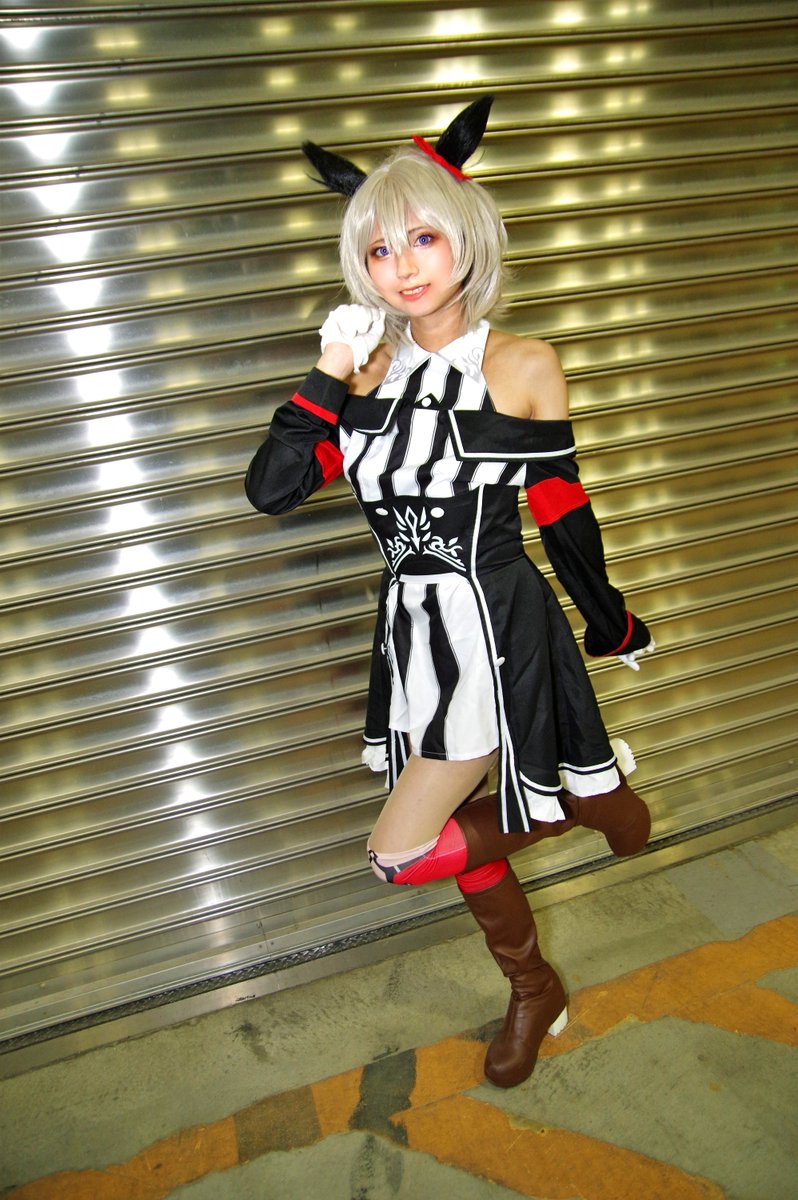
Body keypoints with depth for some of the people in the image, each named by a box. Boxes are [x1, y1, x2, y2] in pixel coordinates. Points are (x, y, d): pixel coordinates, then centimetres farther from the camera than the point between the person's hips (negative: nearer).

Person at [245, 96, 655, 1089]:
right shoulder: (370, 369, 0)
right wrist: (328, 378, -14)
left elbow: (564, 515, -2)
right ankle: (534, 995, 44)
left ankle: (585, 799, 20)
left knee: (402, 850, -3)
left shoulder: (522, 367, -9)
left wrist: (611, 626, 6)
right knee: (467, 830, 18)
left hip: (495, 629, -5)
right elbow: (271, 489, -7)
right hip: (415, 628, 5)